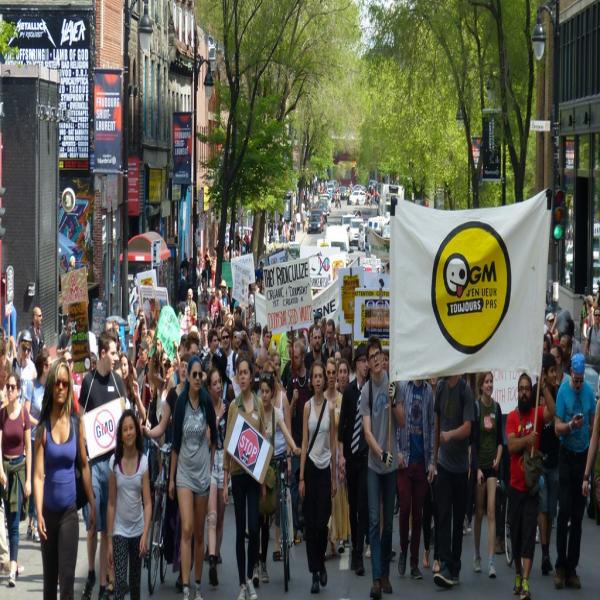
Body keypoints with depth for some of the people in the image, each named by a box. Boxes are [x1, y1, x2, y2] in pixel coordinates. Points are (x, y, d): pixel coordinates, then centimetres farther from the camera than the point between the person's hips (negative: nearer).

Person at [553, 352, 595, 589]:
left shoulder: (589, 391, 2)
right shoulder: (563, 391, -9)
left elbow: (593, 424, 11)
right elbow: (557, 427, -12)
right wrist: (571, 425, -31)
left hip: (583, 454, 4)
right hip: (566, 454, -4)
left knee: (578, 515, 5)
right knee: (564, 512, -7)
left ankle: (572, 568, 9)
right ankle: (560, 567, -3)